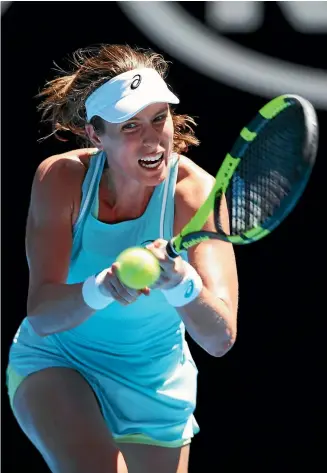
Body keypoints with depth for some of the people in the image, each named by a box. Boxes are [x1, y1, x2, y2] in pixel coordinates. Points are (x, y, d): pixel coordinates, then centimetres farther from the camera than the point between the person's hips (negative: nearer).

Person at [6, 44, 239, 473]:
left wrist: (180, 282, -51)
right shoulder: (60, 179, -18)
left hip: (154, 388, 2)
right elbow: (41, 315, -25)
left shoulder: (196, 192, -20)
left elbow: (220, 338, -29)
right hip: (54, 364, -2)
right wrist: (103, 288, -45)